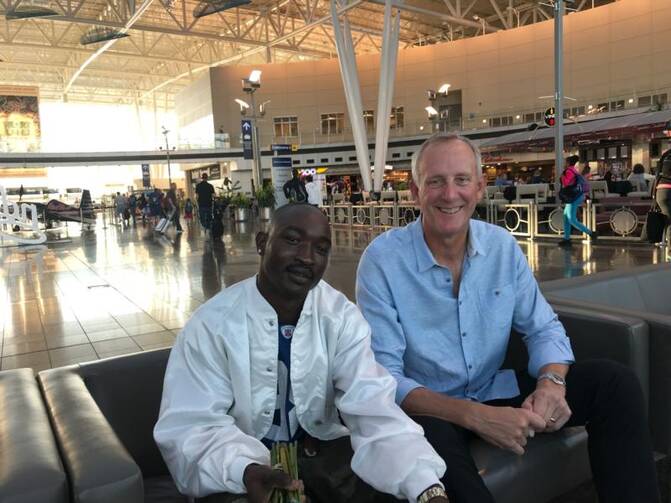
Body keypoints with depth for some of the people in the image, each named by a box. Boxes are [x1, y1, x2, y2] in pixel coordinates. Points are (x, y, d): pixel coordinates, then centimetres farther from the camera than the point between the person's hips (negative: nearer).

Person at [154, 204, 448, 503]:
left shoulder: (342, 317, -8)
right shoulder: (212, 324, -14)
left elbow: (373, 408, -19)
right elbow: (191, 425, -17)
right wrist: (245, 471, -37)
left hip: (321, 452, 2)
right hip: (243, 464, -2)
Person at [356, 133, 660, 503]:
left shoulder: (502, 246, -3)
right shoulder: (382, 260, -18)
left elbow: (543, 328, 2)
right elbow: (384, 376, -20)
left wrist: (552, 382, -21)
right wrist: (475, 416, -32)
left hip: (494, 392, 5)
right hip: (429, 407, -4)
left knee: (614, 381, -9)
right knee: (430, 435, -40)